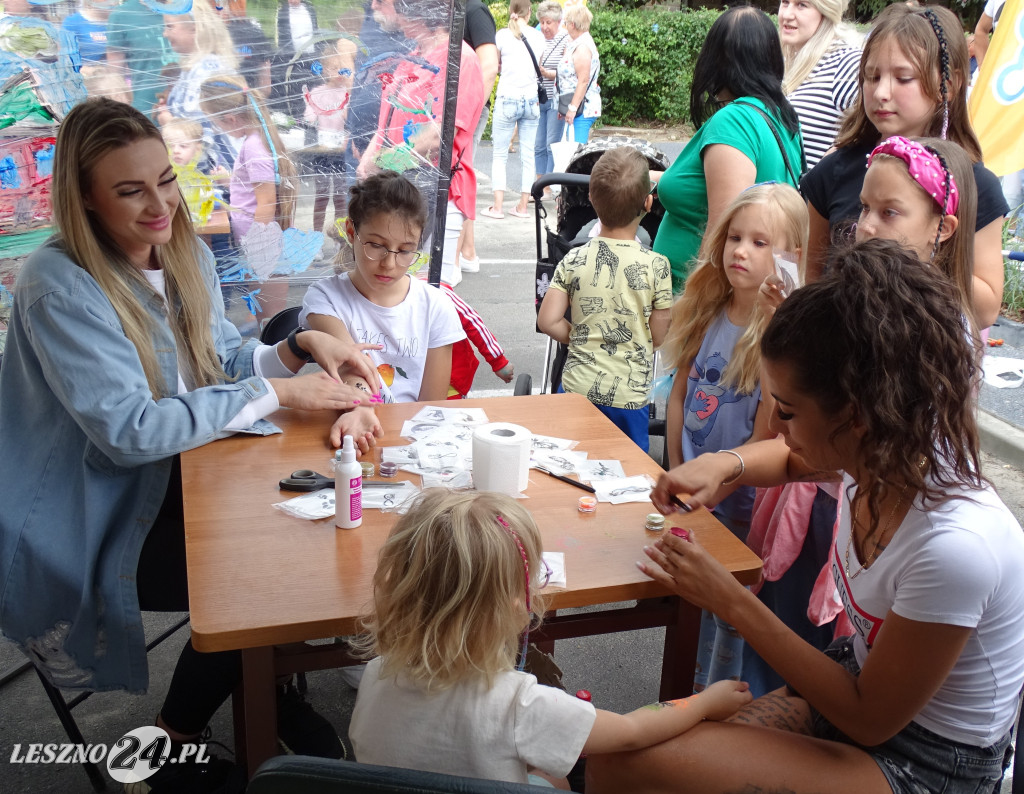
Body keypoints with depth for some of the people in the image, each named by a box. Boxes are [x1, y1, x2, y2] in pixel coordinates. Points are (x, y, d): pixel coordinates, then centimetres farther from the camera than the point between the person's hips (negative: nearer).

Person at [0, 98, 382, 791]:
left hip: (172, 482, 7)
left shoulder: (186, 256, 1)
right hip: (86, 531, -7)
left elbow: (224, 363, 8)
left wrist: (301, 347, -12)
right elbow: (128, 429, -29)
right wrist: (276, 393, -26)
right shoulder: (58, 285, -22)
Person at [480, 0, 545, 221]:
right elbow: (539, 68, 10)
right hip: (531, 100, 3)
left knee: (500, 154, 4)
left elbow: (495, 66, 3)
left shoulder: (503, 35, -3)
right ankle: (523, 205, 10)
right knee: (528, 154, 7)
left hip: (507, 99, -2)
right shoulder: (538, 36, 3)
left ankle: (497, 206, -1)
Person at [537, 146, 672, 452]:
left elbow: (547, 321, -5)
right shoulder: (656, 266, -11)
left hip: (577, 387, 2)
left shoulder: (573, 260, -5)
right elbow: (659, 337, -4)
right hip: (629, 395, -2)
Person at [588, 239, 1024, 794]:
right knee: (617, 746, -5)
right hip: (865, 681, 7)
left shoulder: (953, 547, -33)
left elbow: (869, 719, -19)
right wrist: (724, 465, -7)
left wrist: (730, 600, -19)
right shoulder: (881, 452, -11)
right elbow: (793, 458, 15)